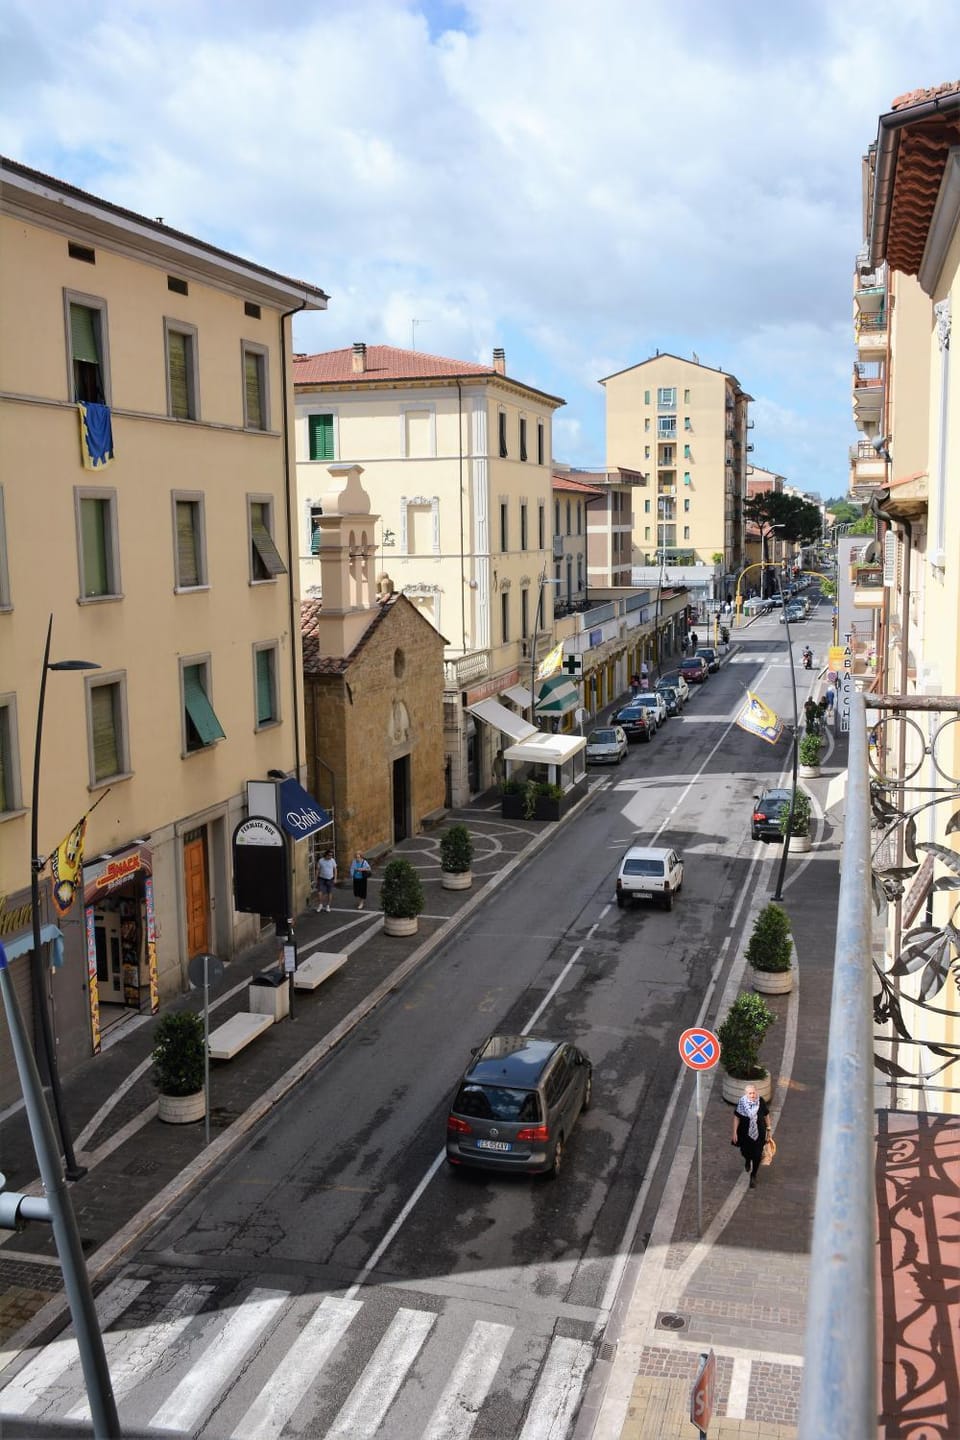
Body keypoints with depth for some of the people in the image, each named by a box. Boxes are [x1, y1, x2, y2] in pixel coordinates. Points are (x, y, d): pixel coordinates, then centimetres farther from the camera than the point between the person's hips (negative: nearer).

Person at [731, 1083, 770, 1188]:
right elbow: (736, 1117, -10)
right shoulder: (742, 1102, -18)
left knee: (757, 1155, 3)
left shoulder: (761, 1102, -15)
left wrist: (768, 1128, 7)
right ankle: (747, 1160, 56)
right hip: (745, 1133, 0)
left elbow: (766, 1115, 0)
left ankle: (753, 1176, 25)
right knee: (745, 1152, 17)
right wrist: (735, 1133, -8)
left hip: (759, 1133, 0)